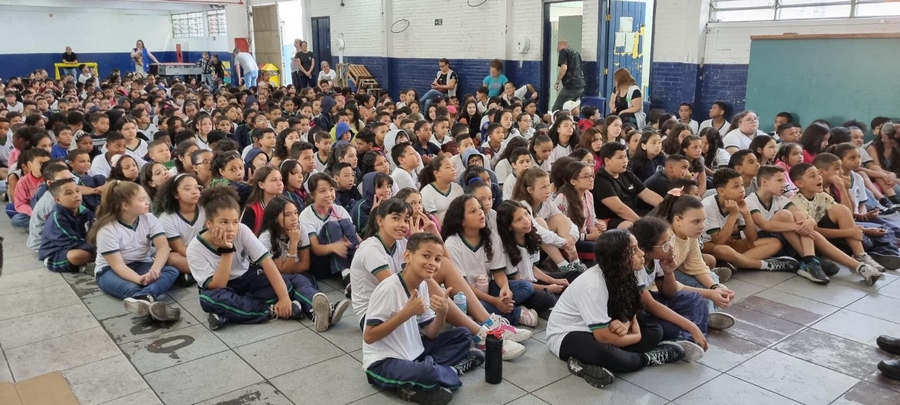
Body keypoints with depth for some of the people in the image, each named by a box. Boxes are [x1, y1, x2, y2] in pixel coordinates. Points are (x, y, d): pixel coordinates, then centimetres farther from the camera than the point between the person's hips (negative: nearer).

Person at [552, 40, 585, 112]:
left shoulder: (563, 51, -1)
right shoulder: (576, 52, 23)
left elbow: (564, 68, -15)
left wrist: (557, 82, -9)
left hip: (570, 85, -9)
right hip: (581, 85, 9)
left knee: (556, 110, -7)